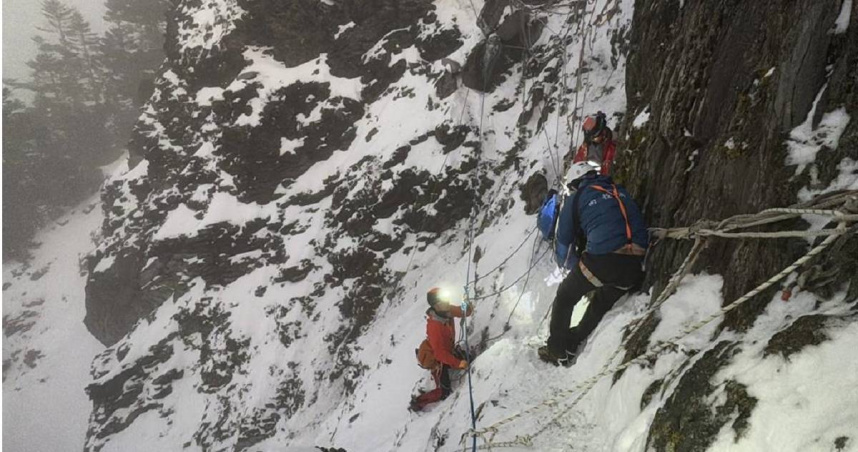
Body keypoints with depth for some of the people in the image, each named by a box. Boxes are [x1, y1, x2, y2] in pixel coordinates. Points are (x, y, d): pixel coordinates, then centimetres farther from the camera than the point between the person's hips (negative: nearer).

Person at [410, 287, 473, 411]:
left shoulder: (447, 311, -16)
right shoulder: (434, 326, -38)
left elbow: (465, 312, -8)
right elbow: (440, 353, -36)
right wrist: (458, 363, -37)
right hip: (436, 360, -7)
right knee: (443, 392, 3)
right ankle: (416, 402, 19)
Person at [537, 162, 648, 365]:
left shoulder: (575, 198, 10)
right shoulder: (621, 191, 22)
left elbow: (563, 248, 12)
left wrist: (579, 266, 30)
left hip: (601, 260, -5)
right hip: (636, 265, 5)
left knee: (565, 297, 21)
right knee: (602, 303, 29)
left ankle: (557, 351, 27)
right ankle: (572, 345, 38)